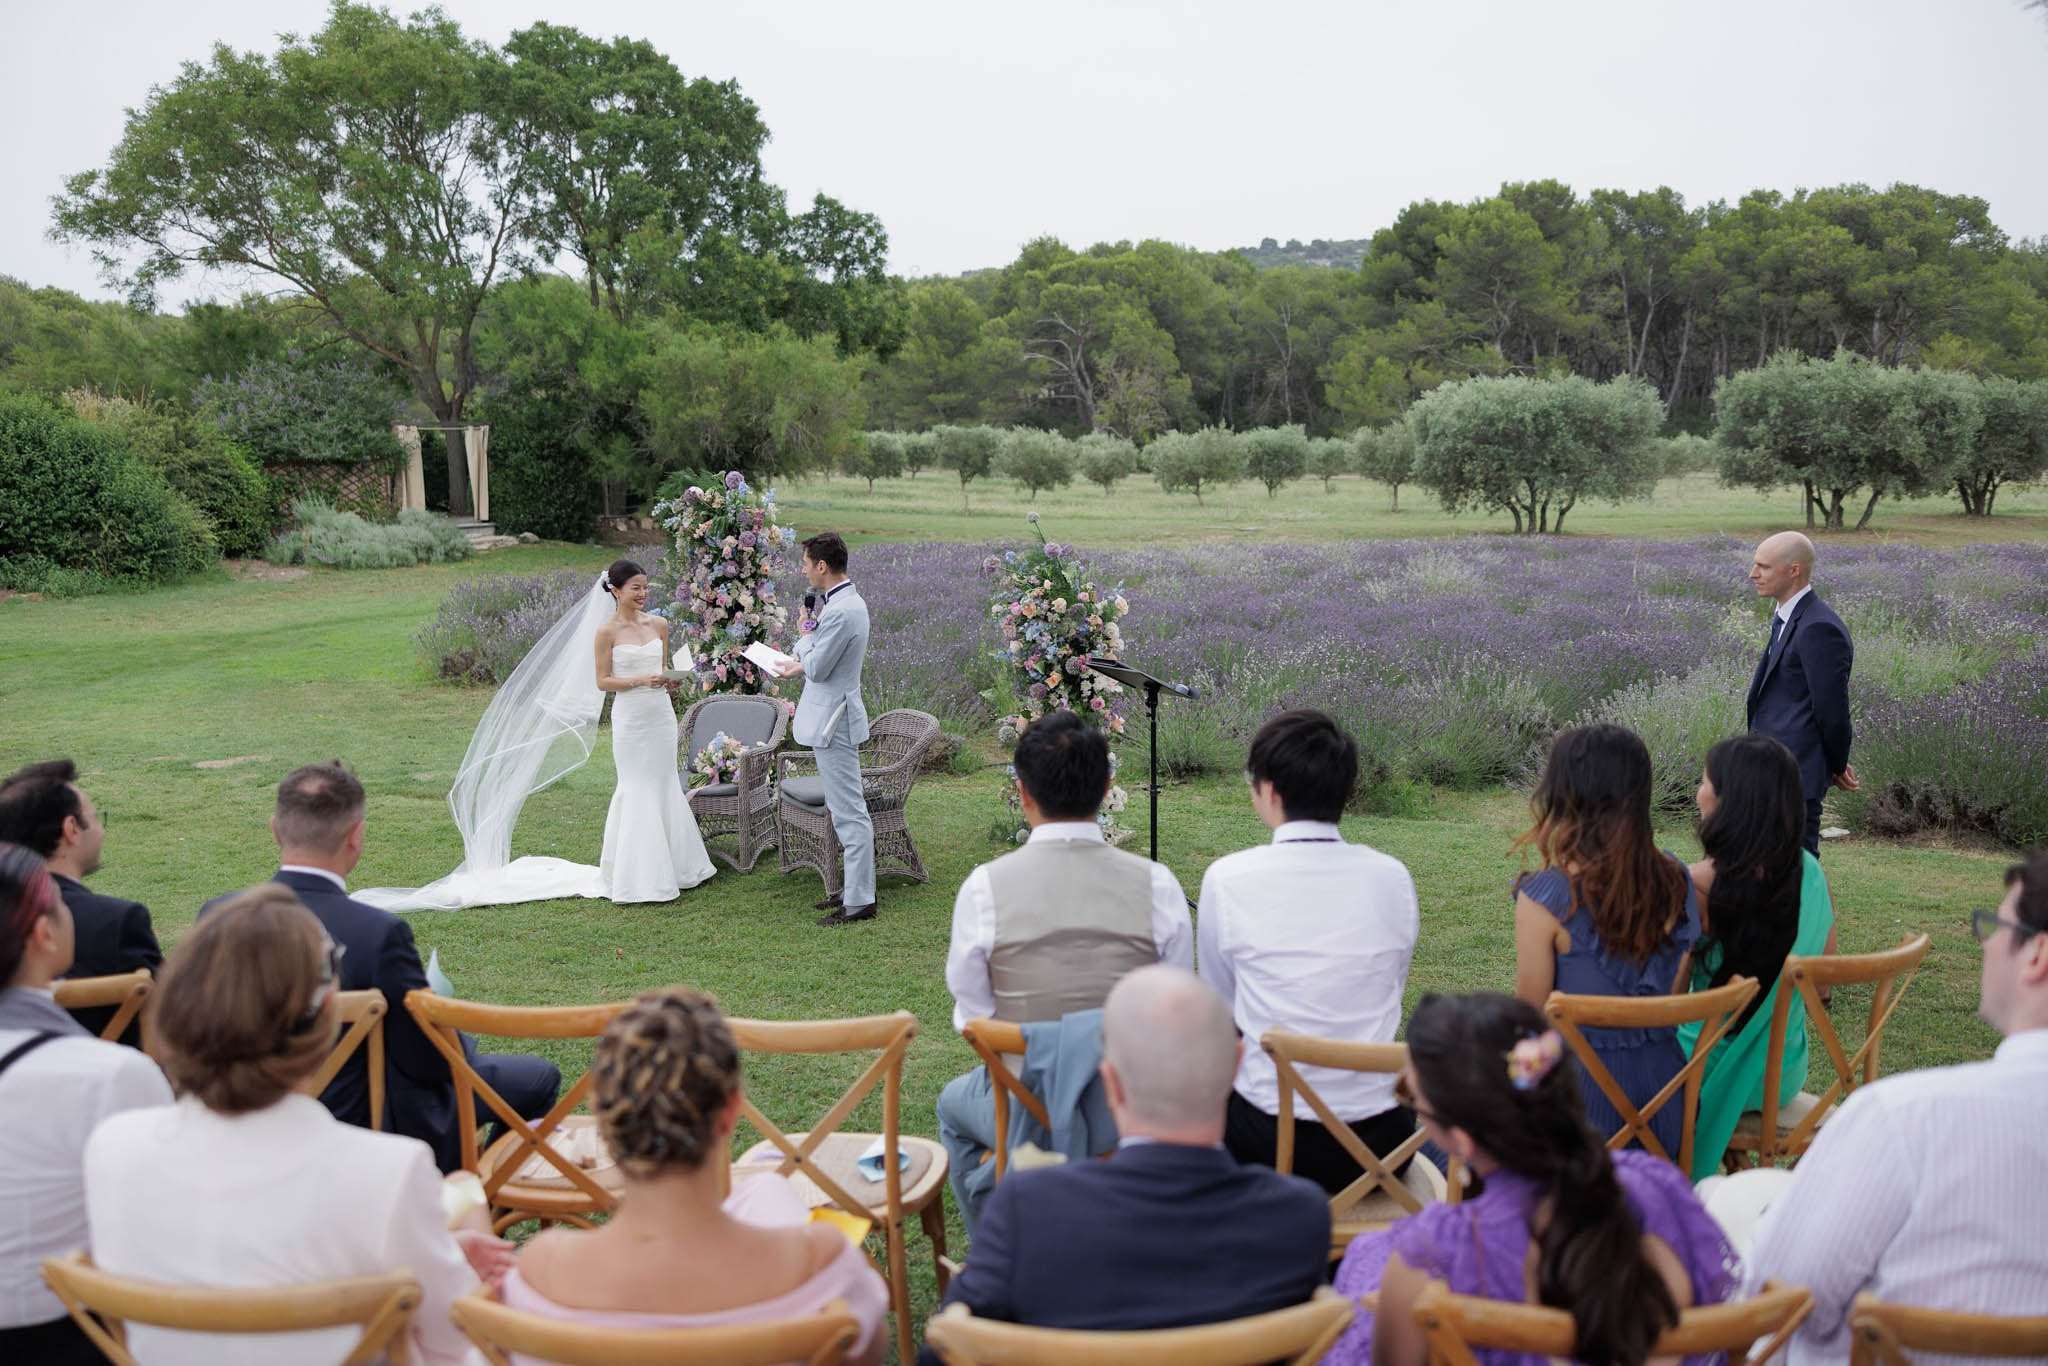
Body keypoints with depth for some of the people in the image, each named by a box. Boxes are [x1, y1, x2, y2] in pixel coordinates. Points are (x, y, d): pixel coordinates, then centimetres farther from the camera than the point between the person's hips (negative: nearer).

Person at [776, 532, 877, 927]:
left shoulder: (840, 611, -23)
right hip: (835, 717, 11)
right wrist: (801, 665, 23)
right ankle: (854, 887, 25)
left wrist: (804, 639, -2)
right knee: (848, 809, 16)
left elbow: (817, 667, -19)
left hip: (833, 722, -11)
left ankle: (859, 901, -1)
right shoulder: (849, 601, 11)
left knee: (849, 812, -6)